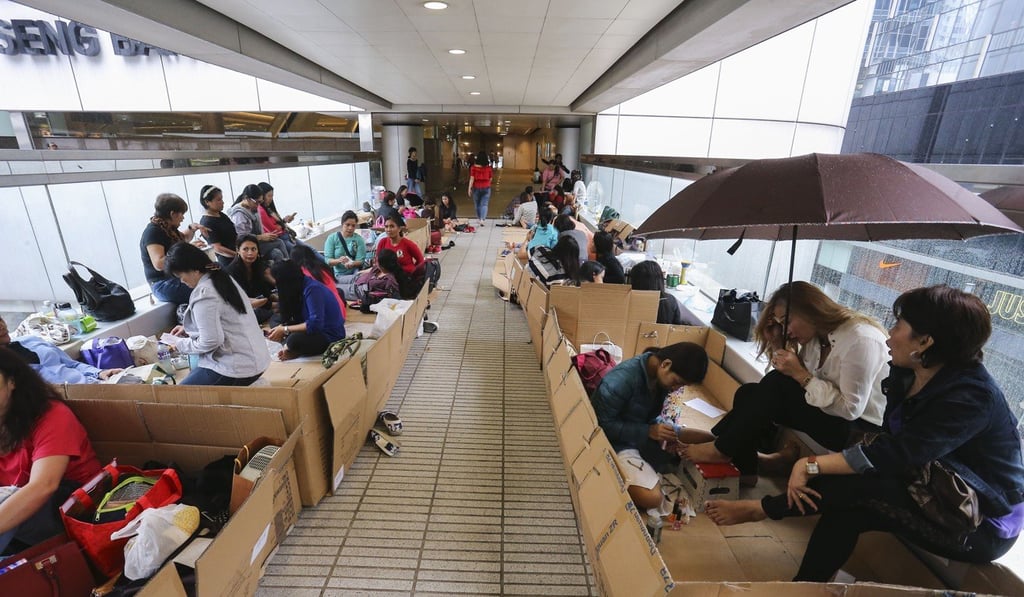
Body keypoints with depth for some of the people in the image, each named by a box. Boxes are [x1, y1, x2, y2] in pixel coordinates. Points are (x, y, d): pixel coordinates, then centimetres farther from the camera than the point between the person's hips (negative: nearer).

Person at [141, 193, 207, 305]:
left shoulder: (169, 227, 13)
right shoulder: (153, 231, -13)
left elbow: (183, 239, 37)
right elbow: (159, 264, -26)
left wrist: (192, 228, 15)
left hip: (178, 278, 10)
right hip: (165, 286, -10)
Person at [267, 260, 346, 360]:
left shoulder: (312, 289, -22)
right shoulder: (299, 286, 4)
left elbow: (315, 324, -28)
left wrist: (284, 330, -21)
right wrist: (281, 327, -7)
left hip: (331, 336, -9)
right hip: (316, 330, 9)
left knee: (294, 340, -34)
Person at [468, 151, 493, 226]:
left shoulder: (474, 167, -9)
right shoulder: (489, 168, -5)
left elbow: (472, 179, -10)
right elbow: (490, 179, 5)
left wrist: (470, 188, -5)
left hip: (476, 188, 0)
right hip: (486, 188, 0)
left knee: (477, 204, 16)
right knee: (484, 204, 0)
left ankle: (479, 219, 29)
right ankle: (482, 219, -18)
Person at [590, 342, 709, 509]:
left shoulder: (659, 375, -6)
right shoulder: (622, 378, -31)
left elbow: (650, 414, 9)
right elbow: (603, 424, -24)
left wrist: (670, 432, -10)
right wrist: (648, 431, -26)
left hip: (644, 435, 8)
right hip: (617, 441, -8)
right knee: (652, 498, -26)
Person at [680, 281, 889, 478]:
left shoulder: (860, 341, -23)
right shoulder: (817, 334, 2)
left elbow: (851, 409, -24)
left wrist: (800, 374, -26)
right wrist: (777, 344, -12)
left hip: (861, 427, -8)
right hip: (834, 415, 8)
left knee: (776, 384, -25)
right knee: (748, 393, -7)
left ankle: (722, 450, -12)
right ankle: (744, 477, -2)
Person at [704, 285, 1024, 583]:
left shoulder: (971, 396, -27)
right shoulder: (907, 373, -3)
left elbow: (894, 454, -33)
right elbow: (890, 441, -1)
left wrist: (811, 465, -28)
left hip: (982, 525, -6)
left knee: (856, 486, -25)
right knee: (846, 511, -17)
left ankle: (763, 509, -7)